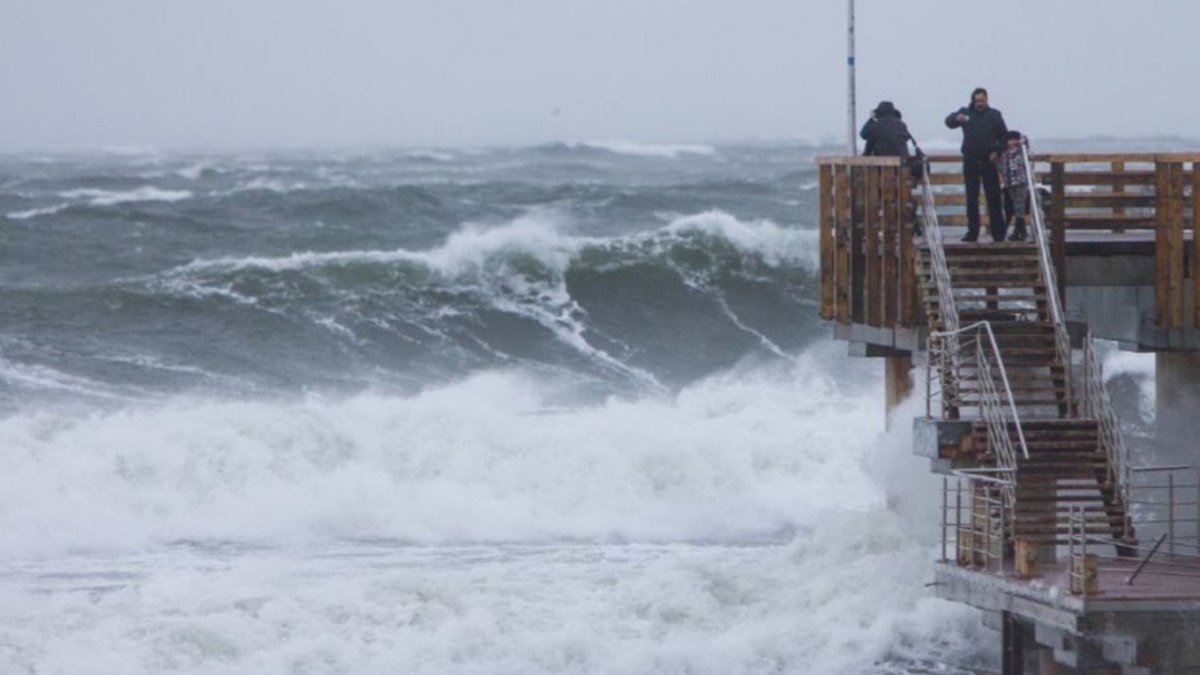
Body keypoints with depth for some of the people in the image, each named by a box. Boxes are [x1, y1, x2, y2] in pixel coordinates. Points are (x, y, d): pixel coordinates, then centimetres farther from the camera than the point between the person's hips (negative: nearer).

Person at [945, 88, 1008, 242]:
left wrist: (997, 152, -6)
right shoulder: (966, 113, 5)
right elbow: (949, 121, -8)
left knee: (993, 198, -2)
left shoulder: (994, 115, 7)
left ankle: (998, 233, 0)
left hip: (989, 161, 0)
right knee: (971, 199, 2)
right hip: (971, 162, 0)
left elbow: (1004, 136, 10)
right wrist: (957, 118, -31)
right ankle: (972, 232, 7)